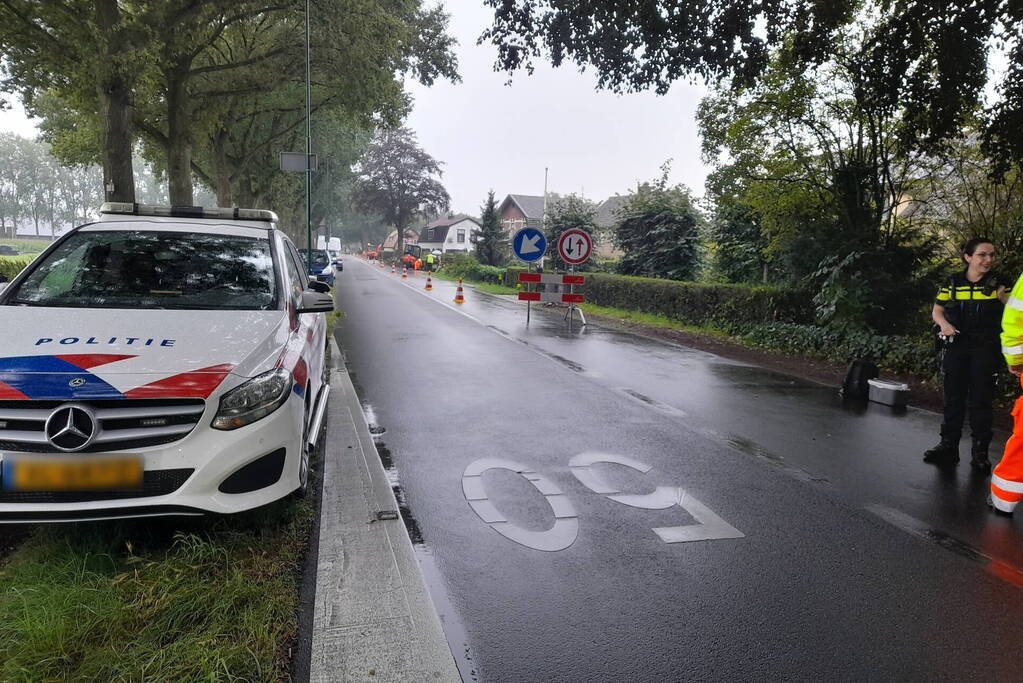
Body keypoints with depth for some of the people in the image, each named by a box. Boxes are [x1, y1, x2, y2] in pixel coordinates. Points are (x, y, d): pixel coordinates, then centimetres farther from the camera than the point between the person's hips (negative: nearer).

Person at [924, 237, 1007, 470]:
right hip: (956, 346, 2)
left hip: (985, 349, -2)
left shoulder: (997, 283, -2)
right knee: (953, 398, 8)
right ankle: (948, 446, 18)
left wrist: (1004, 299, -19)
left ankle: (980, 451, 10)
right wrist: (944, 324, -11)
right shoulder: (953, 283, 2)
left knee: (980, 400, 1)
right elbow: (937, 311, 9)